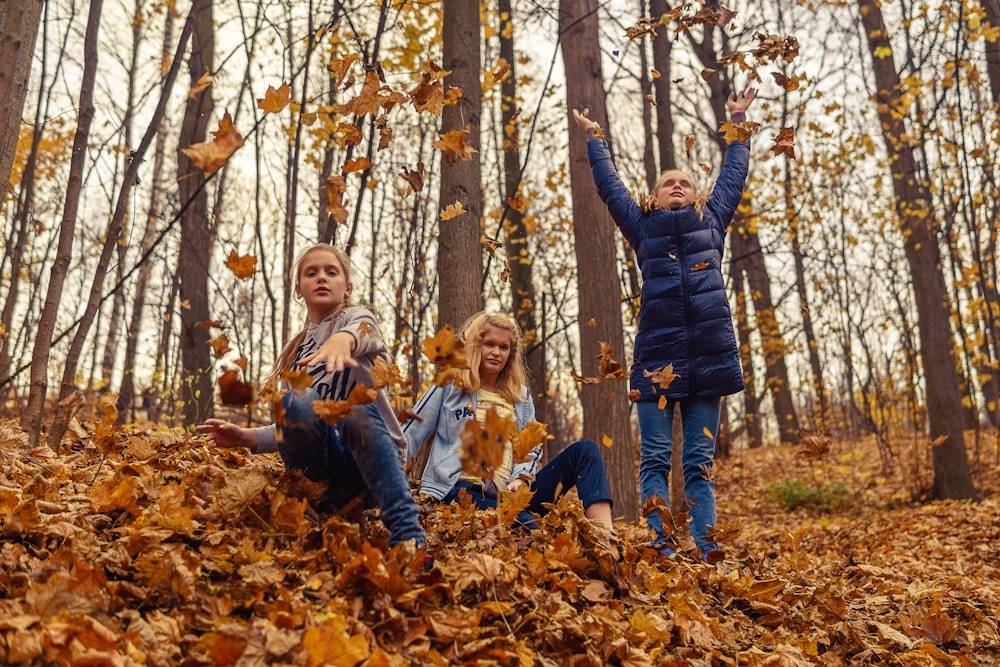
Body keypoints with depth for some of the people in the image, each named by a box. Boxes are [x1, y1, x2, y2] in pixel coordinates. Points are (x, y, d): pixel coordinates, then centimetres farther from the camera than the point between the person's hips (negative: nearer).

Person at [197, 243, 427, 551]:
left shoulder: (356, 316, 6)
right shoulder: (296, 350, 21)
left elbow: (363, 331, -22)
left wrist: (342, 339, -47)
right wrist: (246, 437, 4)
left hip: (370, 459, -2)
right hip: (325, 465, 2)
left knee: (358, 411, -38)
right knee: (298, 400, -28)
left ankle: (407, 536, -40)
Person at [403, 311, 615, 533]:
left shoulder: (521, 397, 19)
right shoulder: (449, 387, 8)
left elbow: (532, 447, 13)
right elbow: (409, 436, 6)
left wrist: (521, 479, -7)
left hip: (509, 492, 5)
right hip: (462, 489, -5)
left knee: (584, 450, -12)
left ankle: (606, 537, -27)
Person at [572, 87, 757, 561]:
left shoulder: (712, 221, 21)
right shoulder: (644, 228, 17)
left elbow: (733, 175, 32)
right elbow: (610, 186, 28)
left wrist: (739, 123, 42)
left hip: (710, 351, 1)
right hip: (657, 350, -1)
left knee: (700, 460, 3)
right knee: (655, 457, -4)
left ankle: (706, 548, 2)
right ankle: (660, 544, -3)